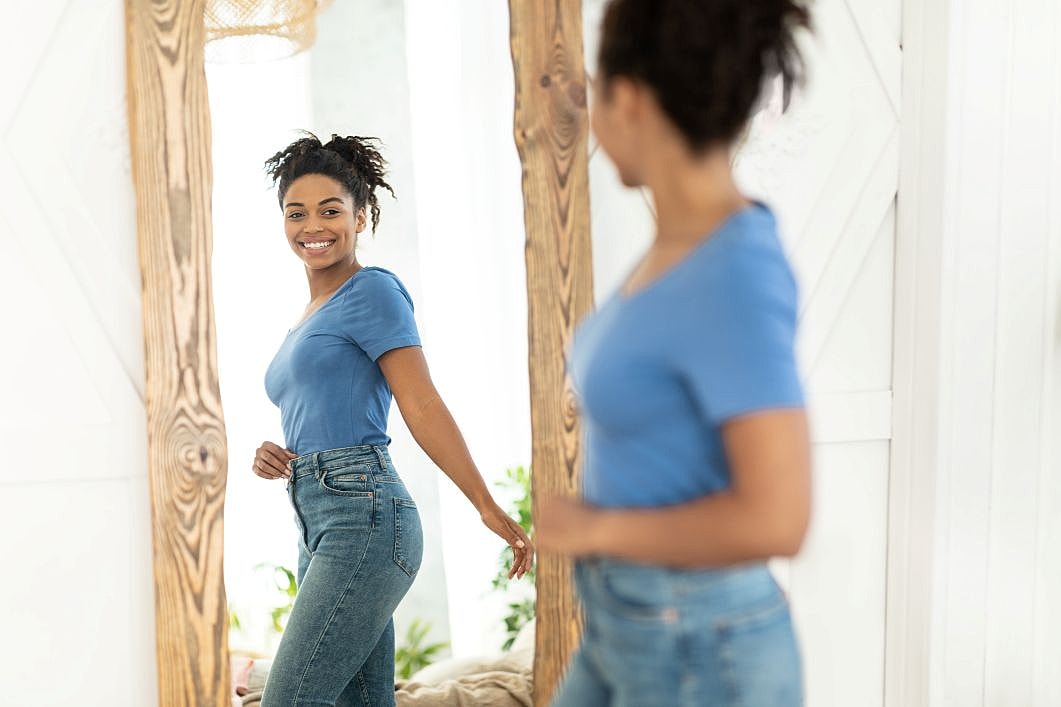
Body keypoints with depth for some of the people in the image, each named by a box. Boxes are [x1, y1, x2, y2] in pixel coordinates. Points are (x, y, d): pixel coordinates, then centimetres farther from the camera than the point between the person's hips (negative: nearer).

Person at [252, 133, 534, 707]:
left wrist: (489, 508, -13)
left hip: (363, 521, -9)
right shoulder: (308, 317, 23)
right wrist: (274, 458, 7)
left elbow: (422, 406, -9)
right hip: (320, 530, 9)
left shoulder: (372, 292, -3)